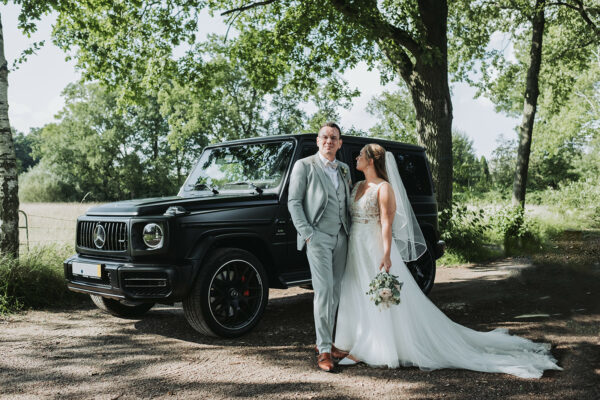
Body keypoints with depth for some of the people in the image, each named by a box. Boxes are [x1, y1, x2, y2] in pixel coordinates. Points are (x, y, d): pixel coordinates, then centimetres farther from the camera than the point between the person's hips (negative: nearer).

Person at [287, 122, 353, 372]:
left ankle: (325, 342, 20)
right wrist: (306, 233, -11)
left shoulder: (344, 170, 17)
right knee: (324, 290, -11)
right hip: (318, 236, -6)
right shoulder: (305, 166, 0)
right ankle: (324, 349, -4)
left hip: (340, 237, 6)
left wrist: (350, 231, 9)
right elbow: (294, 202, -3)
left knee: (335, 292, 8)